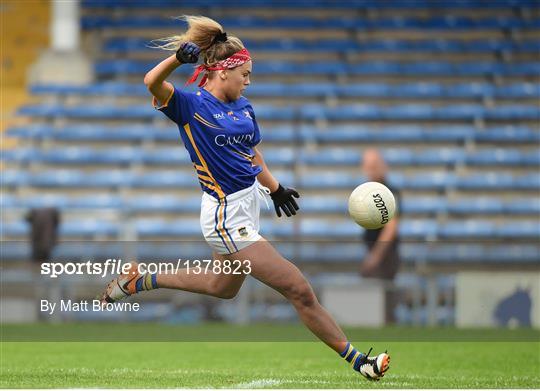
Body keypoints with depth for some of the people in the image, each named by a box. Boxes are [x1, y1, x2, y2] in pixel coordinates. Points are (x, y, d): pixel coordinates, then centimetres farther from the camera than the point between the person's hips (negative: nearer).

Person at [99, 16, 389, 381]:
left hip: (249, 205, 9)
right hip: (228, 218, -9)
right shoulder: (191, 105, -16)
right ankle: (357, 360, 1)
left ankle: (140, 281, 42)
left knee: (222, 287, 30)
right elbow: (153, 82, -32)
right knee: (300, 290, -8)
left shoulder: (243, 107, 6)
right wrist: (178, 58, -50)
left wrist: (275, 188, 25)